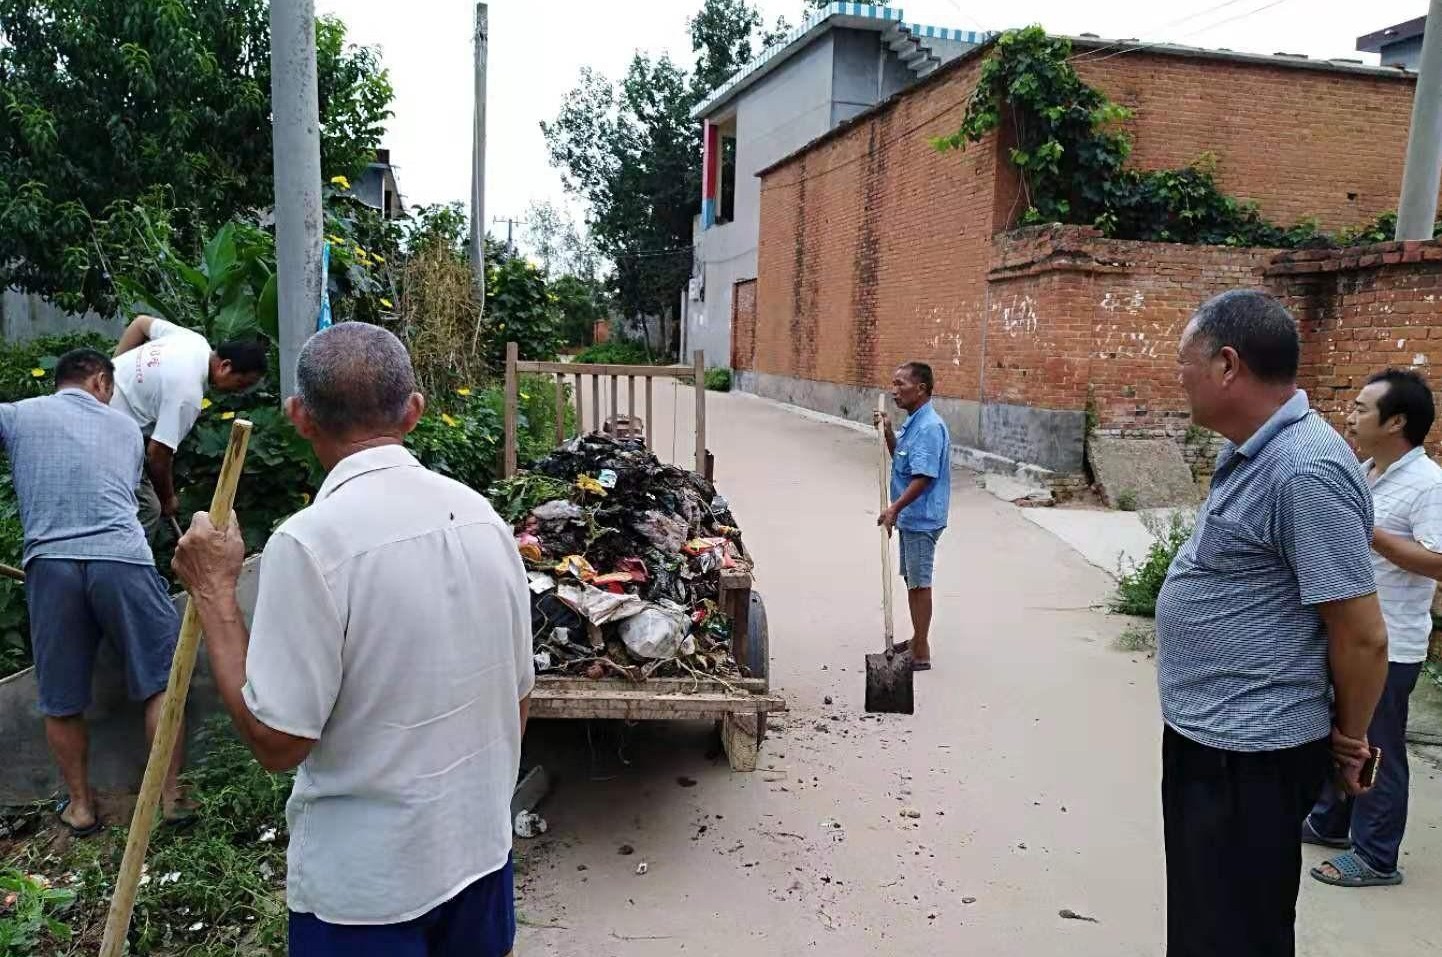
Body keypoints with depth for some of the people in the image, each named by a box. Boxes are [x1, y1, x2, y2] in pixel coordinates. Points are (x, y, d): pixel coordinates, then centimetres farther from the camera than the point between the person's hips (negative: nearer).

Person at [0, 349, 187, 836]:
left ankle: (80, 804, 25)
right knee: (161, 681, 10)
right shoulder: (125, 426, 18)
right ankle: (171, 795, 12)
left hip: (50, 563, 1)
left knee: (61, 701, 14)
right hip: (122, 559, 0)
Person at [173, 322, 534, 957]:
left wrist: (214, 592, -11)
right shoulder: (480, 514, -5)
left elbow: (277, 741, -19)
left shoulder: (310, 543, -22)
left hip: (366, 882, -5)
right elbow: (518, 698, 4)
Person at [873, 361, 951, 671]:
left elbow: (924, 476, -26)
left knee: (919, 583, -1)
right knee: (912, 581, 18)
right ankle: (917, 641, 30)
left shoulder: (930, 427, -21)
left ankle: (921, 653, 8)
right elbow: (900, 458, 23)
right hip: (909, 518, 10)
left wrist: (894, 509, -26)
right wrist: (887, 432, 8)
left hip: (921, 519, -10)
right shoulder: (913, 423, 10)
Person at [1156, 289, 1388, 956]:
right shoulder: (1256, 454, 7)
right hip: (1207, 734, 10)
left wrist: (1349, 739, -7)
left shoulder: (1307, 471, -25)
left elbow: (1362, 636, -23)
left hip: (1248, 756, -10)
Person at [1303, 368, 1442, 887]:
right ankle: (1329, 822, 38)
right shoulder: (1361, 473, 7)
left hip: (1389, 646, -9)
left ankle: (1375, 857, 18)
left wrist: (1367, 532, -28)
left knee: (1377, 750, 4)